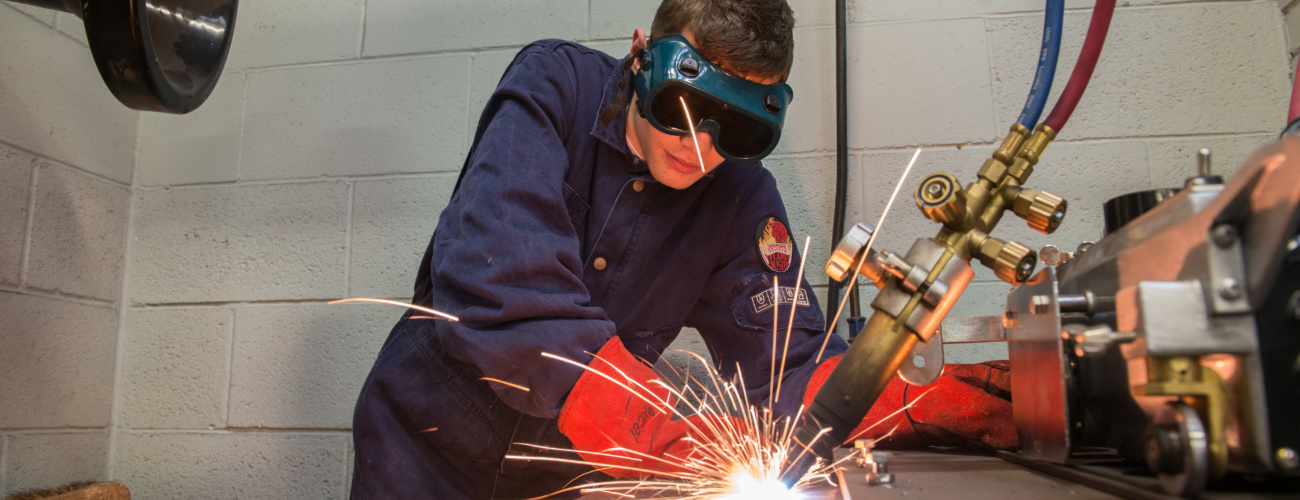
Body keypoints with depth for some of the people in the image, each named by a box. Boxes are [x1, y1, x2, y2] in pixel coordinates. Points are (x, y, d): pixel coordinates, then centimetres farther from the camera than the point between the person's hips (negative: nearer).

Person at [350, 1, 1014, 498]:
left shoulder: (741, 198, -11)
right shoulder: (554, 86, -20)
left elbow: (785, 366, -14)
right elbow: (499, 282, -34)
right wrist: (672, 445, -43)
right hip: (430, 437, -2)